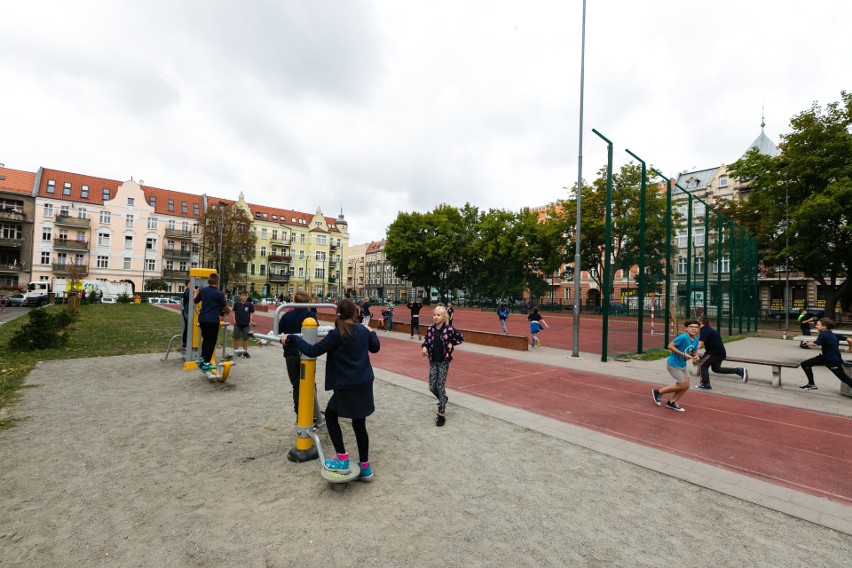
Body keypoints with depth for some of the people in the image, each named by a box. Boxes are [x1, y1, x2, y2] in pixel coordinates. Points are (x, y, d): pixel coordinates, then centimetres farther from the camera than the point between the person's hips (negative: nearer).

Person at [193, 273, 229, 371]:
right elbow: (224, 307, -4)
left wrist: (196, 293, 40)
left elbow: (196, 301, 20)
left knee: (205, 338, 23)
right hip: (213, 320, -6)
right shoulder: (219, 293, -14)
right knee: (211, 341, 1)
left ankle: (202, 358, 28)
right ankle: (206, 363, 1)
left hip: (202, 318, 6)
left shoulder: (202, 290, 2)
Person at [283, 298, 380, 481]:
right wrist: (372, 333, 38)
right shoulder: (363, 330, 4)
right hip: (365, 384, 6)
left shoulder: (336, 334, -15)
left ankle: (342, 460, 10)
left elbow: (313, 351, -13)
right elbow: (375, 348, 20)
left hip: (347, 386, -6)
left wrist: (291, 338, -4)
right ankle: (365, 467, 22)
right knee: (359, 423, 15)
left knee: (330, 415, 17)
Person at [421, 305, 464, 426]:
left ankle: (442, 414, 11)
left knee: (440, 387, -1)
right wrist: (424, 347, -9)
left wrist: (451, 344, -10)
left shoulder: (449, 329, -13)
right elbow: (426, 340, 10)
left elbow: (461, 338, 1)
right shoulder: (430, 329, -4)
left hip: (444, 361, -4)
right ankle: (443, 399, 39)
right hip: (433, 361, 4)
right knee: (432, 387, 7)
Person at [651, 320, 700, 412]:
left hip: (682, 365, 8)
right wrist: (683, 354, -27)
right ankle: (658, 392, 13)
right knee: (681, 386, -3)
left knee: (686, 385, 8)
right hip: (673, 364, -8)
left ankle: (671, 402, 24)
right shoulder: (683, 337, -23)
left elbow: (694, 352, 13)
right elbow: (670, 346, -26)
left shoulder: (696, 340, 1)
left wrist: (696, 356, -10)